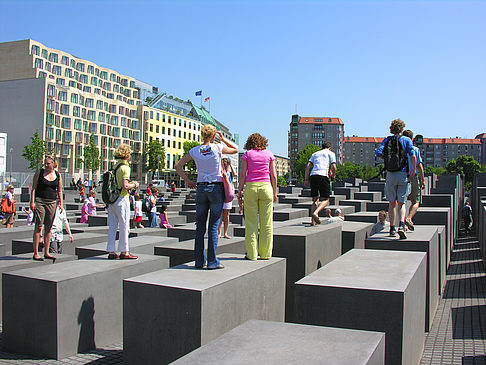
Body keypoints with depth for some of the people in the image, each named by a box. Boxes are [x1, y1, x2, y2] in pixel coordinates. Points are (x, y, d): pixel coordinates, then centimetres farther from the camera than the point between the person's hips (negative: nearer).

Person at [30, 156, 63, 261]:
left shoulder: (57, 175, 9)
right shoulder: (39, 173, 2)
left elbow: (59, 191, 14)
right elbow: (33, 188, 0)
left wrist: (60, 204, 6)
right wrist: (32, 202, -9)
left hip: (52, 202, 3)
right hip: (39, 201, -3)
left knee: (48, 228, 6)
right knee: (38, 227, -6)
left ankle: (46, 252, 14)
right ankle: (36, 253, -3)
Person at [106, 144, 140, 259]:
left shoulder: (114, 166, 12)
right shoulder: (125, 167, -12)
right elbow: (124, 186, -19)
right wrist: (134, 185, -2)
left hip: (112, 200, 8)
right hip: (122, 199, -8)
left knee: (112, 226, 9)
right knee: (124, 226, 0)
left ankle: (111, 251, 13)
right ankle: (124, 251, 4)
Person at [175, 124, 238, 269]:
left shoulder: (194, 151, 4)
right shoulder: (218, 147, -4)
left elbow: (177, 166, 5)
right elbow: (235, 149, 13)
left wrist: (187, 181, 10)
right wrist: (222, 138, 14)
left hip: (201, 188, 3)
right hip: (216, 188, -3)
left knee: (200, 227, 8)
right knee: (213, 226, -2)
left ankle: (199, 260, 11)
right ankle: (212, 261, -2)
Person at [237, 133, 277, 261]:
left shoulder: (247, 154, 5)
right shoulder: (269, 154, 8)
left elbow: (243, 174, -1)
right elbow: (273, 175, 6)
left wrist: (240, 191, 4)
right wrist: (275, 192, 12)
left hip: (250, 187, -1)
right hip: (266, 187, 1)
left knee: (251, 222, 2)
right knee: (266, 223, 5)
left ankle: (252, 253, 2)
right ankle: (265, 253, 8)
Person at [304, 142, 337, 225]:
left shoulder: (315, 154, 27)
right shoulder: (331, 153, 16)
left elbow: (308, 166, 14)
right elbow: (334, 167, 2)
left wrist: (306, 179, 12)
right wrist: (332, 174, 23)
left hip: (312, 175, 4)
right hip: (323, 175, -4)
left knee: (315, 199, 13)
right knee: (325, 200, 3)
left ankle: (313, 220, 5)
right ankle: (315, 212, -23)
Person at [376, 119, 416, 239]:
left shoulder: (387, 140, 6)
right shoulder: (406, 140, 1)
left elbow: (378, 153, -7)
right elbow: (412, 156, -11)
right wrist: (413, 168, 4)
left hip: (390, 175, 1)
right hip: (403, 174, -1)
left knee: (392, 203, 11)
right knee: (401, 203, 5)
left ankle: (392, 228, 11)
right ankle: (401, 225, -16)